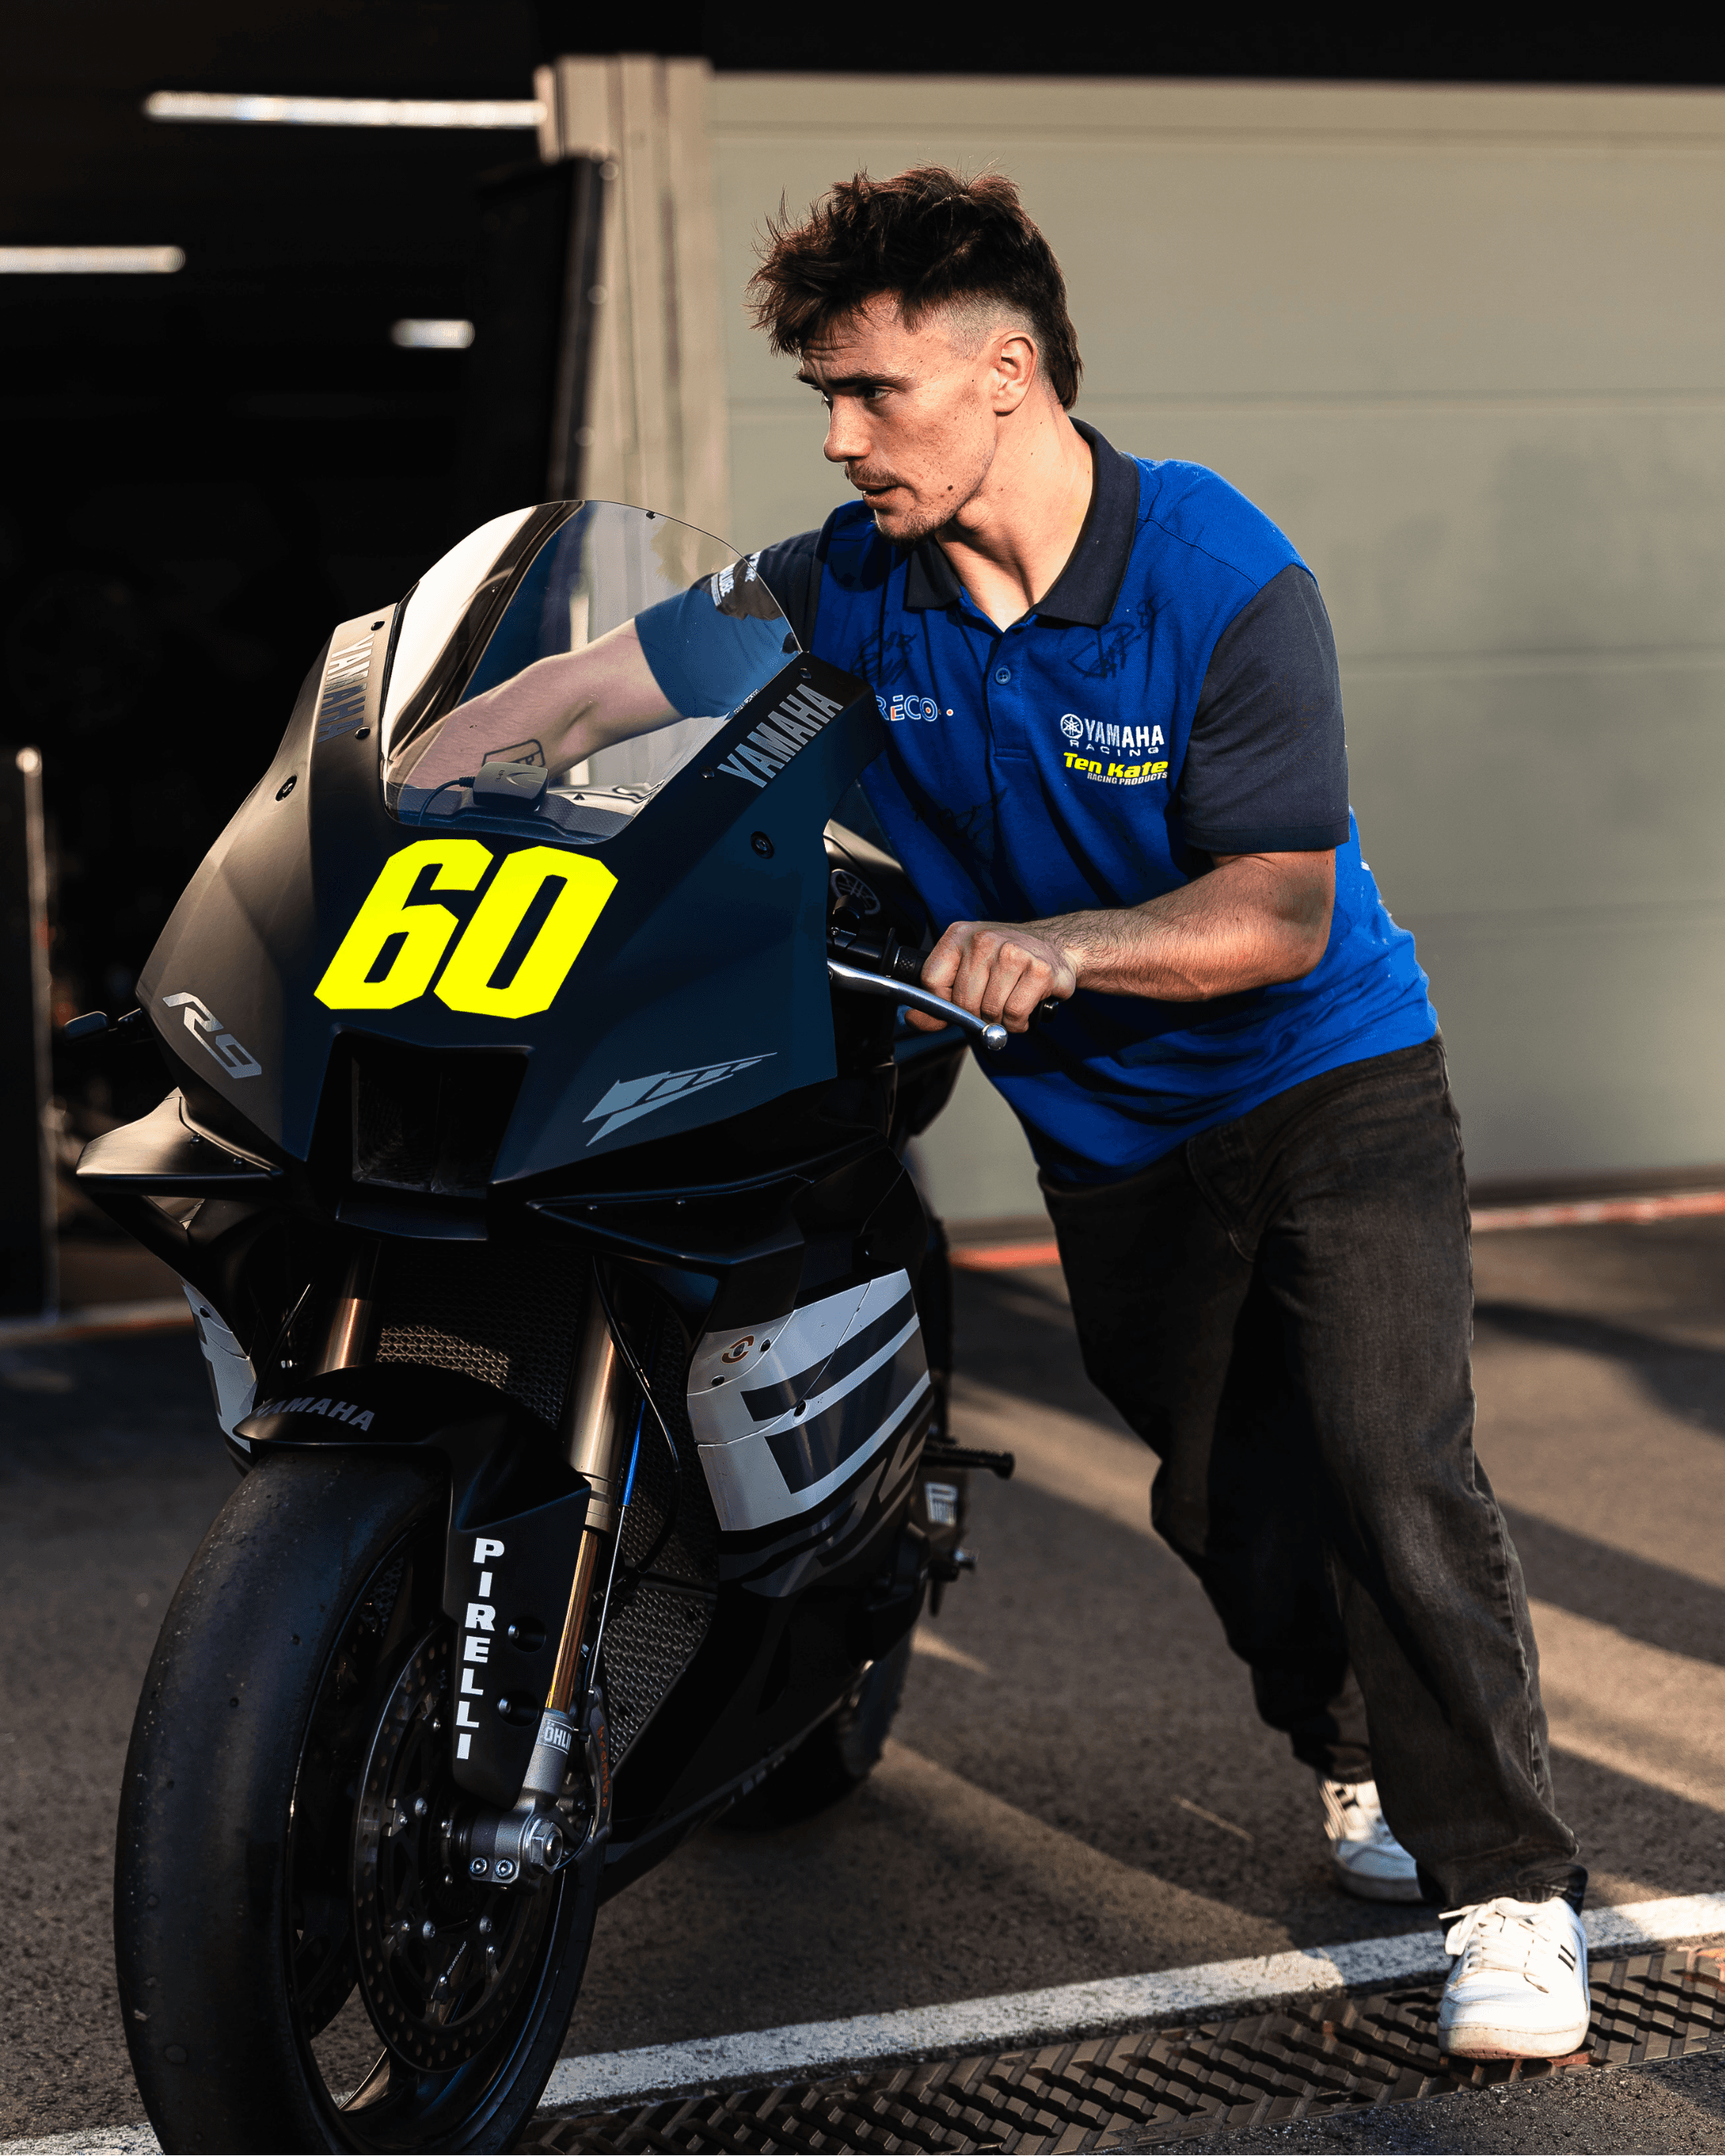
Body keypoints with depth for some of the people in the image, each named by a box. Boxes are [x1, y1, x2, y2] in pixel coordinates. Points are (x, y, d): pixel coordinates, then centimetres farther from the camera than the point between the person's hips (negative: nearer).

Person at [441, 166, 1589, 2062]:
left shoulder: (1222, 576, -22)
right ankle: (1358, 1750, 37)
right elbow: (574, 698, -8)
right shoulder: (849, 585, -10)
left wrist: (1056, 944, -38)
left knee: (1393, 1472, -15)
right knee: (1220, 1495, 13)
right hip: (1108, 1128, 5)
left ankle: (1511, 1885, -6)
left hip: (1328, 1075, -4)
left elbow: (1279, 910, -23)